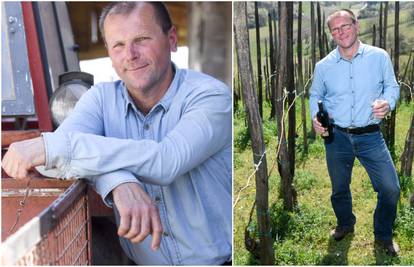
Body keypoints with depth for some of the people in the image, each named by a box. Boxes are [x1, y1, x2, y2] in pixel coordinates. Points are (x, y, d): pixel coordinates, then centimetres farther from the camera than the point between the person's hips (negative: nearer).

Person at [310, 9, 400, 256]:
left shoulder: (379, 57, -5)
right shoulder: (323, 66, -1)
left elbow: (392, 86, 5)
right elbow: (315, 95, 14)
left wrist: (388, 103, -17)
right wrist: (316, 117, -5)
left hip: (370, 136, -1)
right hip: (337, 136, 1)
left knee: (391, 189, -5)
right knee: (339, 189, 17)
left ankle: (384, 235, 21)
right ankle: (345, 224, 47)